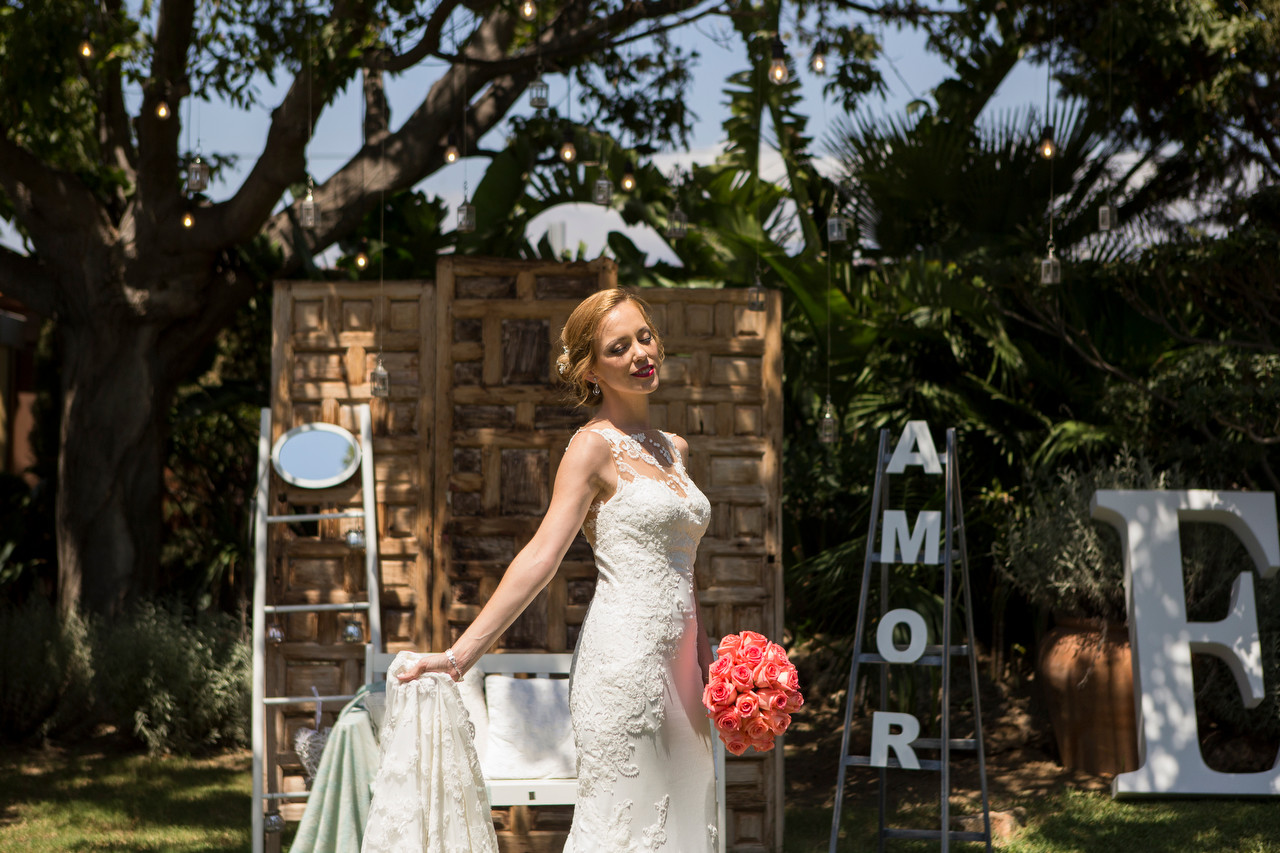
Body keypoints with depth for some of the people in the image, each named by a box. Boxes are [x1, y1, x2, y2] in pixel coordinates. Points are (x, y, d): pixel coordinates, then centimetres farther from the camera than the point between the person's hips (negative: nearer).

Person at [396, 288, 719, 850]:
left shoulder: (674, 448, 16)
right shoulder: (594, 446, -6)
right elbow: (541, 556, -14)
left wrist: (704, 663, 18)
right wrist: (460, 654, -23)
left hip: (676, 662, 8)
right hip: (625, 659, -8)